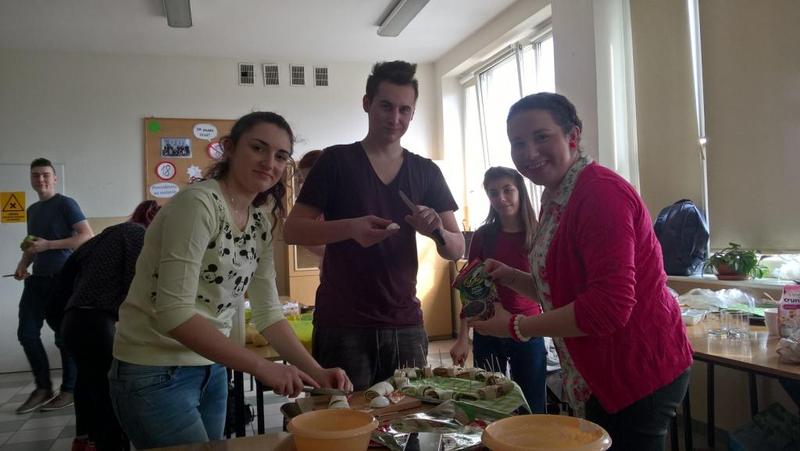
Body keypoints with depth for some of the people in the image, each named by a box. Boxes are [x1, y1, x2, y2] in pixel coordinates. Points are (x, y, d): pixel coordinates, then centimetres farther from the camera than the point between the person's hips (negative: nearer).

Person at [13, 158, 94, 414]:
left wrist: (48, 245, -21)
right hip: (37, 278, 7)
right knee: (27, 333, 4)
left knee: (64, 336, -1)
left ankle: (69, 390, 11)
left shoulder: (66, 204, -6)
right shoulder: (32, 210, 17)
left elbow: (88, 236, -16)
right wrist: (23, 264, 7)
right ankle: (43, 387, 18)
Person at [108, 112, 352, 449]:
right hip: (156, 374, -7)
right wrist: (262, 367, -28)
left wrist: (316, 372, -8)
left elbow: (268, 313, 4)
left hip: (212, 369, 8)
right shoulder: (199, 203, -21)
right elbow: (174, 314, -27)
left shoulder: (261, 221, 3)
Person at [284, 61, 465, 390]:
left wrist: (437, 231, -16)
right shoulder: (336, 161, -1)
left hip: (405, 325, 3)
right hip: (342, 325, -3)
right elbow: (292, 231, -5)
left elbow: (457, 250, 7)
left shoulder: (426, 172, 8)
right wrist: (351, 228, -22)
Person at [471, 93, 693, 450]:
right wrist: (512, 279, -2)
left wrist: (516, 327, -19)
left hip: (639, 371, -9)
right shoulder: (555, 197, 9)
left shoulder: (601, 193, -22)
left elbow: (610, 306, -28)